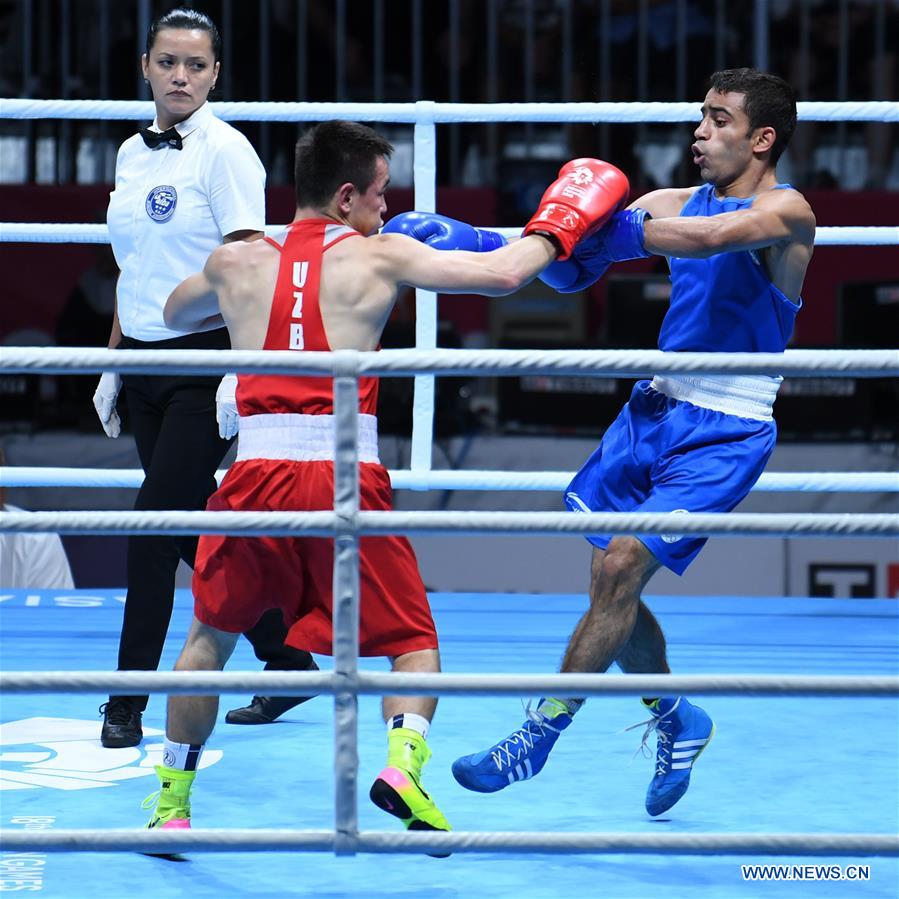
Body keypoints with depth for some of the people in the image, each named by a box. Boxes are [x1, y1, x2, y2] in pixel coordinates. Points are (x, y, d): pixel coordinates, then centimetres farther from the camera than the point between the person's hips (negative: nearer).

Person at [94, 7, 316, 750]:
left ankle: (128, 702, -4)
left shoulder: (224, 151, -9)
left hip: (204, 363, -7)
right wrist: (113, 363, 17)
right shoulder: (133, 153, 12)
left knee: (156, 525, -10)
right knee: (196, 529, 10)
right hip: (147, 358, 8)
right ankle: (286, 659, 23)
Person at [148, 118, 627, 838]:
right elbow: (504, 274, 0)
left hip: (256, 474, 2)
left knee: (211, 636, 24)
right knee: (413, 641, 14)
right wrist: (560, 224, 19)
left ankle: (171, 803, 24)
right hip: (346, 478, -2)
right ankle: (404, 763, -13)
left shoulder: (236, 263, 12)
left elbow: (174, 315, 34)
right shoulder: (378, 255, 4)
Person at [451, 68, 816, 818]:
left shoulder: (786, 212, -9)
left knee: (622, 568, -15)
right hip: (655, 409, 7)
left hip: (726, 432, -7)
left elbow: (712, 237, -31)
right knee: (611, 582, 6)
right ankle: (677, 721, 29)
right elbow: (569, 268, 4)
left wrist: (609, 230, -31)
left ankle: (539, 735, -5)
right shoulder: (674, 204, 10)